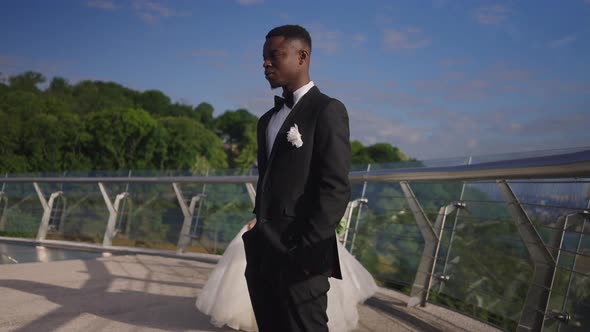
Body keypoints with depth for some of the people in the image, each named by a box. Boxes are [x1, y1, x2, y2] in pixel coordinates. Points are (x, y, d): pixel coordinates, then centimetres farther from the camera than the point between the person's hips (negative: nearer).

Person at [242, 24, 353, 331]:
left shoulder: (327, 111, -5)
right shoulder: (268, 119, 19)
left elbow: (336, 189, -13)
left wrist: (307, 249, -17)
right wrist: (256, 243, 12)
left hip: (298, 257, -7)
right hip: (262, 257, 7)